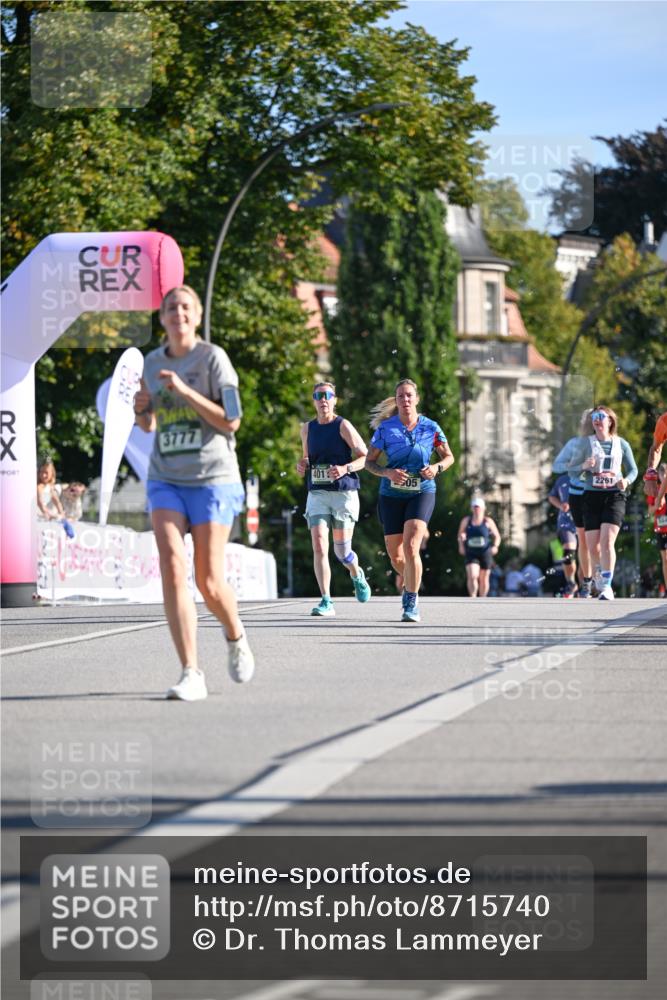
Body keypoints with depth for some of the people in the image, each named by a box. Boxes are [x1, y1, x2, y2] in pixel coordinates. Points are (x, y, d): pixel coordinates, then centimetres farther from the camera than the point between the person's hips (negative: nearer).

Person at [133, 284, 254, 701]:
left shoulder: (213, 358, -5)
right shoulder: (153, 362, 9)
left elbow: (231, 421, -10)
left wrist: (185, 391, -19)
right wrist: (143, 407, -2)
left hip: (213, 479, -3)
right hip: (166, 479, 4)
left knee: (209, 581, -3)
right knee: (173, 568, -15)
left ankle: (236, 637, 32)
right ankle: (192, 674, -16)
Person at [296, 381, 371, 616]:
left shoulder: (343, 426, -4)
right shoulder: (307, 429, 11)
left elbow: (366, 457, -4)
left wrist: (345, 468, -21)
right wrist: (302, 465, 5)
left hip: (344, 493, -3)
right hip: (317, 493, 3)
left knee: (342, 551, 2)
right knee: (319, 546, -13)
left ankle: (357, 575, 37)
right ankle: (326, 602, -13)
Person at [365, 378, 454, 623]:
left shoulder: (431, 428, -2)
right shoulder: (385, 428, -3)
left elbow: (449, 456, 10)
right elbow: (369, 462, 2)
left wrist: (437, 468, -11)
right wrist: (387, 473, -17)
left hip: (422, 493, -2)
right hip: (392, 495, 2)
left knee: (411, 546, -20)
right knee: (395, 555, 7)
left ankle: (411, 603, -12)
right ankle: (410, 583, 41)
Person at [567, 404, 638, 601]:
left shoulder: (621, 444, 6)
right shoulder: (585, 443, 4)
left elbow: (633, 469, 15)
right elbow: (570, 469, 5)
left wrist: (626, 481, -7)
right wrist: (584, 466, -16)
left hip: (615, 496, -1)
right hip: (592, 495, 1)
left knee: (607, 542, -17)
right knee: (592, 545, 1)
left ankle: (607, 586, -16)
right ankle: (603, 577, 28)